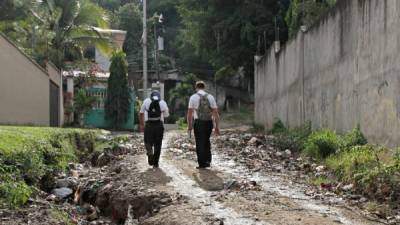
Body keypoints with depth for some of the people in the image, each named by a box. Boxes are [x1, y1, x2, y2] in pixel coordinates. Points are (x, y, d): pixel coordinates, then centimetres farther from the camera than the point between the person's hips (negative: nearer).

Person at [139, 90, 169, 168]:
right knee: (157, 145, 10)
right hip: (159, 125, 1)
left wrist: (141, 125, 20)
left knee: (148, 142, 11)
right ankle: (155, 163, 11)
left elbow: (141, 114, 13)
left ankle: (150, 152, -20)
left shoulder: (146, 101, 10)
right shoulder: (163, 103, 9)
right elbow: (166, 115, 13)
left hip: (148, 125, -1)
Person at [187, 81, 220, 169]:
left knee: (200, 143, 4)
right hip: (209, 122, 3)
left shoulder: (193, 97, 0)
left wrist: (189, 125, 3)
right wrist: (217, 127, 6)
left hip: (199, 122, -3)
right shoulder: (210, 97, 6)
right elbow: (215, 113, 3)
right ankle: (207, 161, 17)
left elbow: (190, 113, -4)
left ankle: (202, 163, 3)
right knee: (206, 141, 20)